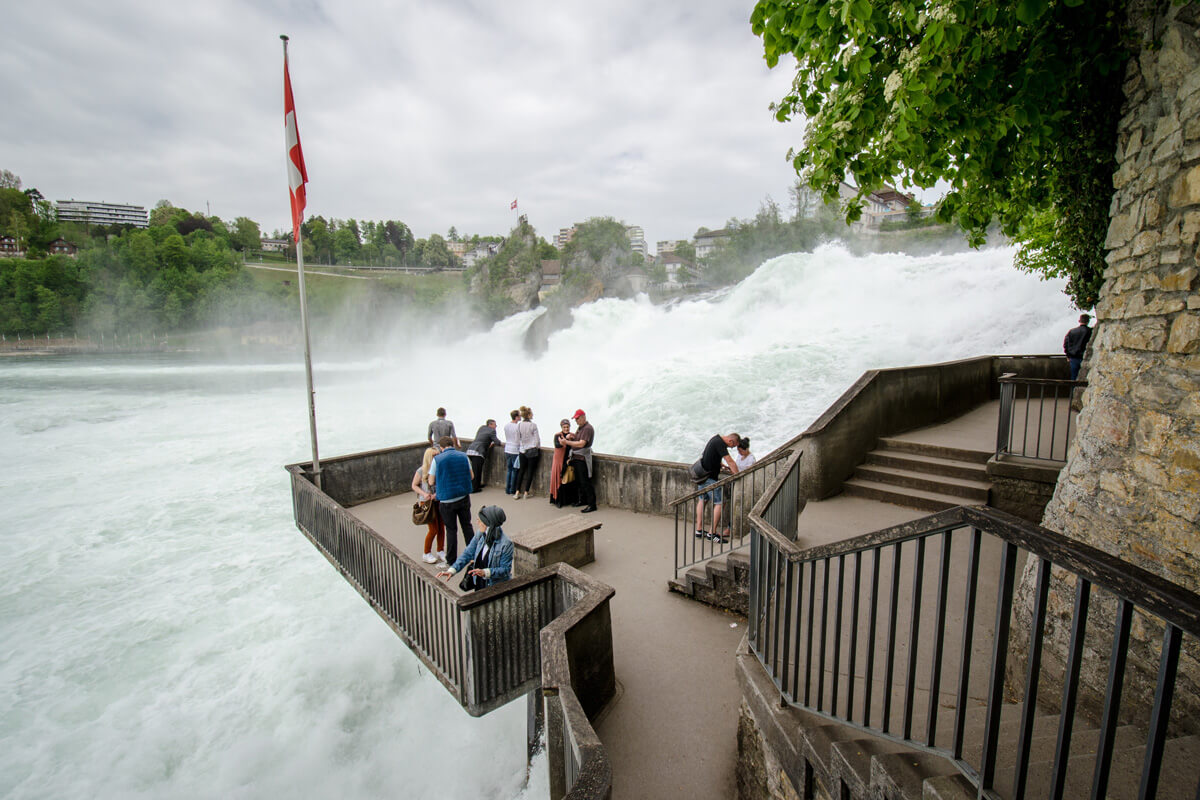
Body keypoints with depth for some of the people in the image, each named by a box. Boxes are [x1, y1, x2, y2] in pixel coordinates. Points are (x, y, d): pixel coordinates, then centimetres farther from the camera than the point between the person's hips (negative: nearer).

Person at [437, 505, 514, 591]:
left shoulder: (506, 544, -25)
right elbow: (467, 554, -4)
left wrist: (485, 572, -33)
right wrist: (452, 570, -16)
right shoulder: (480, 535, -7)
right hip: (479, 584, 6)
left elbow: (505, 569, -21)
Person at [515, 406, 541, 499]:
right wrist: (538, 448, 10)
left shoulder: (519, 425, -1)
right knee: (530, 471, 5)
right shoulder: (533, 425, -11)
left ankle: (517, 492, 8)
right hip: (532, 451, -4)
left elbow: (517, 439, 5)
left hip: (522, 451, 4)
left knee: (521, 470, 12)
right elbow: (537, 439, -7)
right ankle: (526, 492, 7)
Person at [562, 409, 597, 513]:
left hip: (583, 458, -9)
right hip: (576, 458, 10)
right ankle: (583, 500, 29)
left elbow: (581, 444, -23)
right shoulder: (579, 427, 15)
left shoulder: (588, 428, -15)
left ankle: (592, 504, -3)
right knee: (579, 481, 17)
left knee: (585, 482, -8)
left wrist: (567, 442, -22)